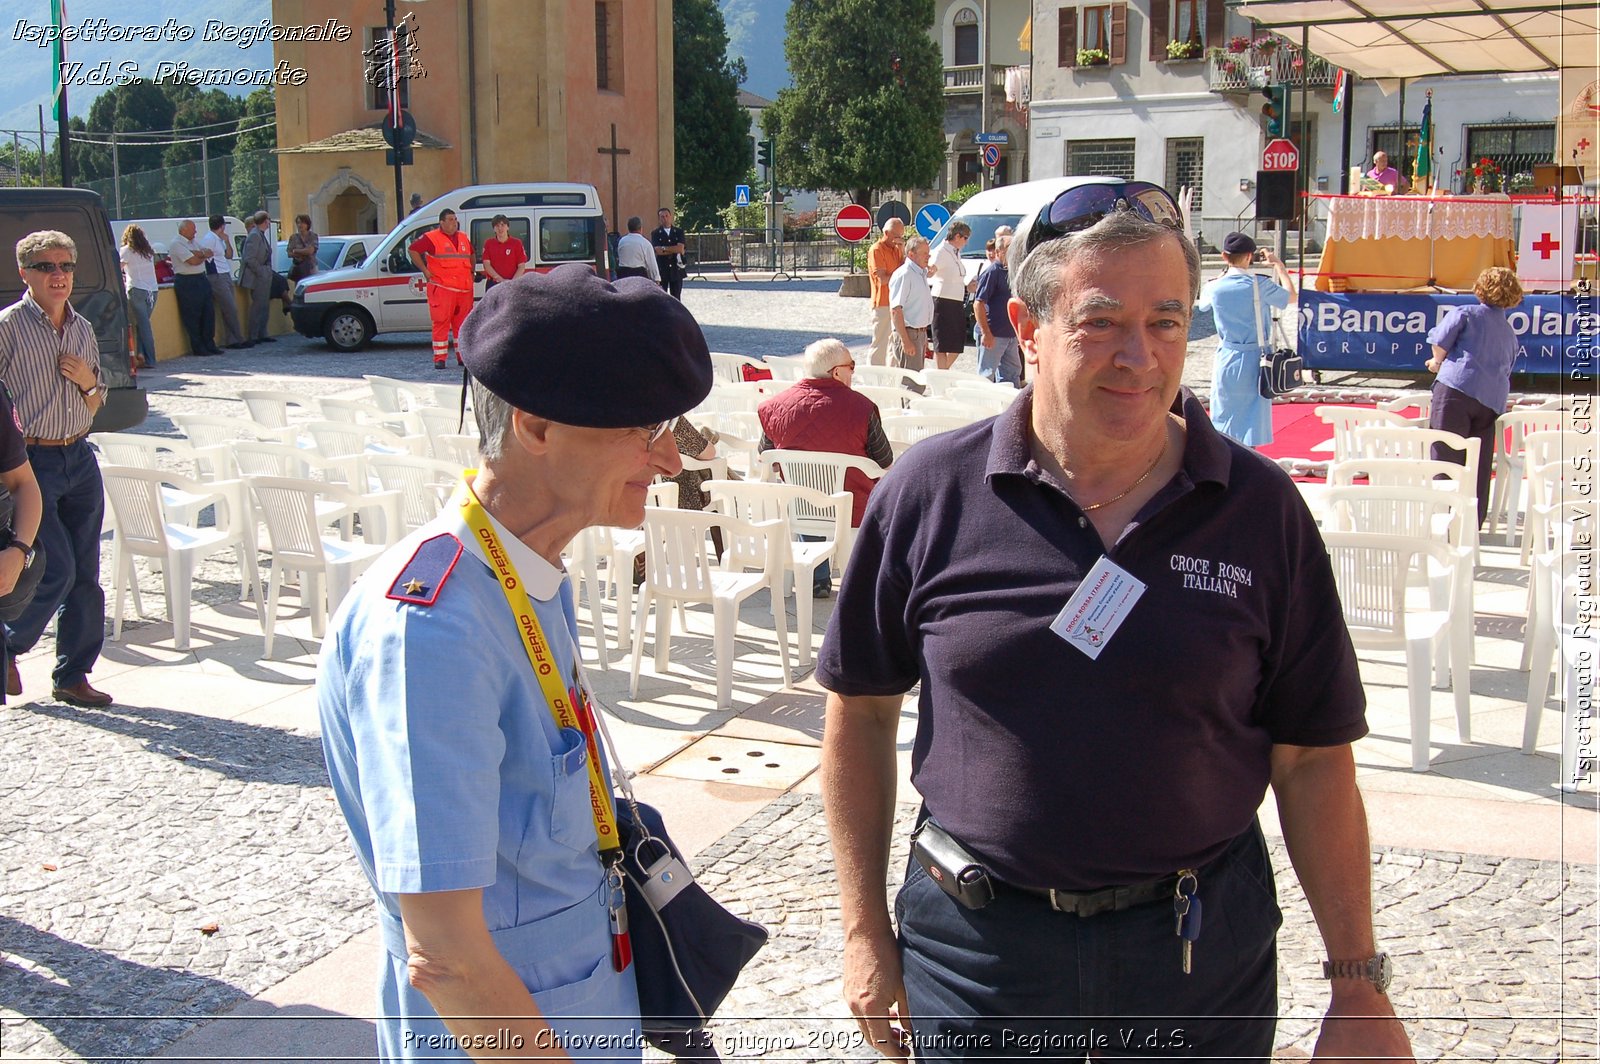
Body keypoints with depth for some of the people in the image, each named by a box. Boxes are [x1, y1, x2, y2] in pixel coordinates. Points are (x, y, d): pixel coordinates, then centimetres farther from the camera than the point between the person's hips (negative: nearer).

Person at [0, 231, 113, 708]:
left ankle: (73, 676, 18)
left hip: (80, 457, 6)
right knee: (57, 569, -11)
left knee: (86, 576, 6)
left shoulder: (83, 329, 12)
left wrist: (89, 382, 0)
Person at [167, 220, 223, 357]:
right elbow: (193, 261, -17)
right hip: (187, 282, -8)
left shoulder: (194, 242, 18)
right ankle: (198, 348, 3)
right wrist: (204, 255, 3)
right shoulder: (176, 244, -9)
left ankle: (209, 344, 15)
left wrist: (197, 253, -12)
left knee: (208, 313, 8)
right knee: (192, 317, -2)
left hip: (201, 279, 8)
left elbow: (209, 253, 6)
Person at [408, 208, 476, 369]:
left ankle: (463, 356, 18)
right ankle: (440, 358, -4)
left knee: (462, 323, 10)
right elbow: (413, 249, -1)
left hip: (465, 289, 6)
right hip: (442, 288, -6)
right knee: (441, 323, -6)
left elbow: (471, 254, 34)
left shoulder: (464, 238, 17)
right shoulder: (432, 238, -3)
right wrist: (425, 270, -4)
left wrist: (471, 272, 22)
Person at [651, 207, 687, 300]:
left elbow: (680, 248, -8)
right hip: (661, 270, -1)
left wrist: (664, 248, -8)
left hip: (676, 269, 1)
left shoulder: (679, 232, 7)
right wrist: (674, 250, -8)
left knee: (676, 298, 4)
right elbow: (658, 251, -11)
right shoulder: (655, 233, 2)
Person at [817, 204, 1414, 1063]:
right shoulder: (930, 492, -7)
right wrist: (864, 930, 3)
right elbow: (861, 709, 2)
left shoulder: (1260, 510, -6)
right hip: (974, 954, 0)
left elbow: (1311, 760, -1)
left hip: (1202, 954, 1)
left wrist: (1359, 987, -1)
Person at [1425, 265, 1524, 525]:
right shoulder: (1510, 334, 26)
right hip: (1492, 401, 6)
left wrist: (1439, 363, 15)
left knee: (1446, 458, -7)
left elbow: (1440, 341, -5)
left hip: (1456, 389, -6)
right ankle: (1472, 527, 12)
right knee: (1478, 468, 9)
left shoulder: (1465, 313, 7)